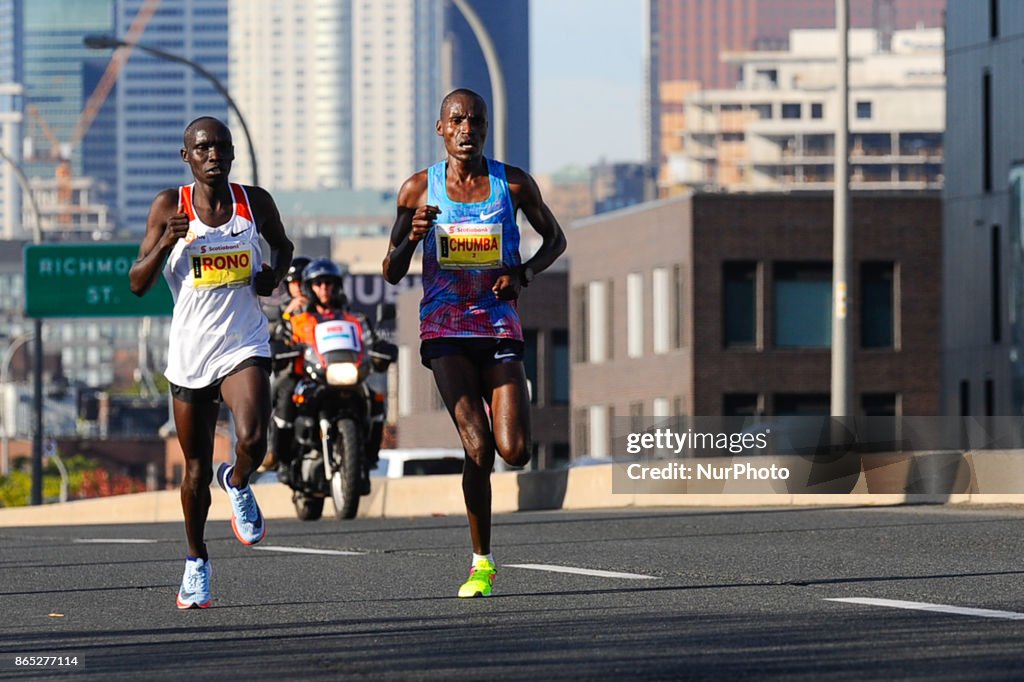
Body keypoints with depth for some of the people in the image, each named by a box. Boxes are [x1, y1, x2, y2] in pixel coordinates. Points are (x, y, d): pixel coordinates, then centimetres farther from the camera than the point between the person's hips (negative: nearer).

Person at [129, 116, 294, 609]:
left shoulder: (254, 202, 1)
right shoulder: (169, 207, -2)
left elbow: (282, 246, 22)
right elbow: (137, 284, -2)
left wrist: (275, 274, 0)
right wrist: (165, 244, -19)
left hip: (244, 346, 0)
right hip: (189, 351, 0)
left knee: (252, 440, -26)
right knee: (196, 468, 10)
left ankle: (238, 484, 10)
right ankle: (196, 562, 31)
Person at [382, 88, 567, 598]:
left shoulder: (514, 184, 2)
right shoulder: (420, 189, 1)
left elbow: (555, 239, 16)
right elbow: (392, 274, 7)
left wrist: (523, 274, -4)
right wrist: (412, 237, -15)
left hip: (500, 327, 1)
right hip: (445, 331, -1)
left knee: (515, 452, -10)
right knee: (478, 448, -17)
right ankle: (481, 561, -2)